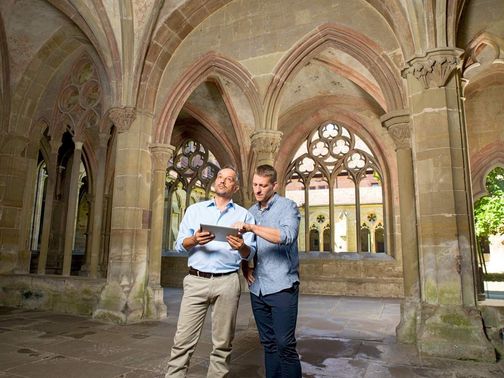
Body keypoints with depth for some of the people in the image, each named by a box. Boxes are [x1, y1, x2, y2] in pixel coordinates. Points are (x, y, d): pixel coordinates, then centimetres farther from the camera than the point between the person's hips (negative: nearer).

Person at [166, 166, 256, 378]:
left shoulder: (244, 215, 10)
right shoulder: (194, 209, 13)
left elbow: (250, 253, 4)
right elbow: (179, 245, 6)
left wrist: (242, 246, -18)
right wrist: (194, 240, -15)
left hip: (227, 282, 0)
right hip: (196, 280, 0)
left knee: (222, 343, 7)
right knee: (183, 341, 0)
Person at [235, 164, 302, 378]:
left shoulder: (287, 206, -4)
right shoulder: (250, 212, 14)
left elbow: (287, 236, -23)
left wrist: (252, 228, -29)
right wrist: (245, 266, 4)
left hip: (282, 287, -5)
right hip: (257, 288, 6)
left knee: (285, 344, -4)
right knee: (268, 343, 12)